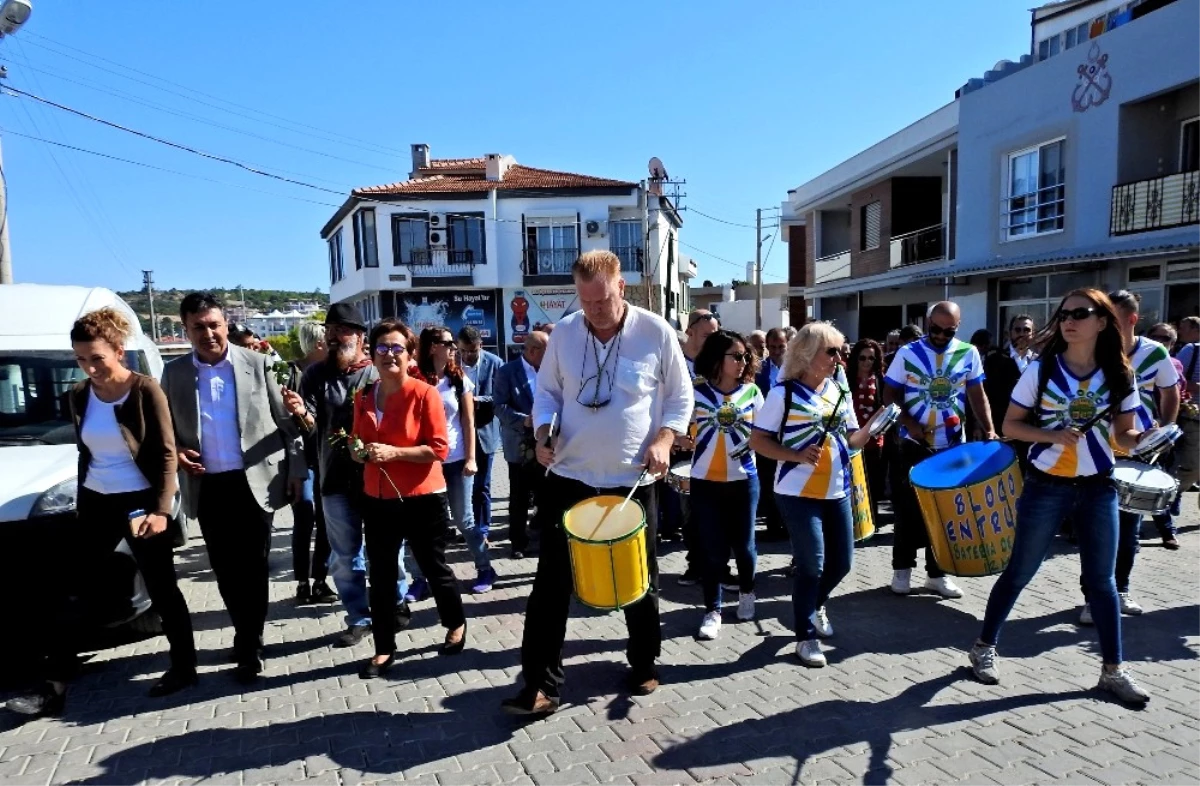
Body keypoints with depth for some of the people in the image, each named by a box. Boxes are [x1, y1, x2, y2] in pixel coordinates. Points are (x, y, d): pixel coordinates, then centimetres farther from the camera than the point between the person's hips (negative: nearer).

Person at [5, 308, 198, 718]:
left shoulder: (146, 390, -13)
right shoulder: (80, 395, 4)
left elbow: (166, 454, -14)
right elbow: (85, 454, 14)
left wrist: (161, 509, -21)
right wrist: (81, 503, 16)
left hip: (140, 502, -5)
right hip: (96, 503, 6)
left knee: (161, 588, 5)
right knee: (75, 594, 7)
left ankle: (183, 666, 20)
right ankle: (53, 687, 14)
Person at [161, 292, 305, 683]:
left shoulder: (257, 363, -2)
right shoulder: (174, 373, 5)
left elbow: (285, 420, 1)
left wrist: (297, 469, -1)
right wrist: (176, 451, -7)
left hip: (255, 481, -3)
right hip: (207, 487, 3)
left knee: (252, 568, 3)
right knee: (225, 570, 11)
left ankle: (248, 649, 15)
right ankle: (248, 638, 30)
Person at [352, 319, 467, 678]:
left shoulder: (425, 393, -12)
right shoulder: (363, 397, 5)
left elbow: (440, 448, -16)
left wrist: (394, 452, -23)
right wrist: (358, 451, -4)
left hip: (422, 498, -4)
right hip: (377, 499, 5)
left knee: (434, 567, 12)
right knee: (381, 575, 10)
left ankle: (456, 624, 37)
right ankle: (384, 649, 24)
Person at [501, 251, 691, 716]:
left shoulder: (656, 332, -6)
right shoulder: (564, 332, 0)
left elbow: (681, 396, 2)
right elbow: (547, 391, 9)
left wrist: (664, 439, -13)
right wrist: (544, 433, -9)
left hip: (631, 481, -1)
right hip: (568, 478, 1)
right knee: (551, 582, 1)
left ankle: (644, 666, 36)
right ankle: (542, 684, 12)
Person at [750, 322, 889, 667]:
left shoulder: (841, 392, 7)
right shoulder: (784, 393, -10)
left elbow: (852, 441, 11)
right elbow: (758, 441, -10)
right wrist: (796, 456, -22)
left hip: (837, 491, 6)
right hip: (798, 492, -6)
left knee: (842, 561, 13)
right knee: (812, 564, -3)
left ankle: (816, 603, 43)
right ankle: (806, 636, 14)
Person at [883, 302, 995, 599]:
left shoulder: (969, 354, 2)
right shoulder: (908, 353, -3)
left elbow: (977, 395, 5)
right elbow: (890, 394, -2)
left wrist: (989, 430, -8)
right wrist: (909, 423, -14)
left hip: (953, 444, 2)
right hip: (913, 443, -2)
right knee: (908, 509, 4)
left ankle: (937, 572, 20)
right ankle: (902, 567, 17)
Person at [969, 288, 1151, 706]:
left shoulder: (1120, 376, 0)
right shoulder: (1041, 369, -8)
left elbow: (1123, 435, 5)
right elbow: (1010, 425, -5)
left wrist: (1146, 439, -16)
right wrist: (1051, 435, -21)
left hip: (1099, 488, 3)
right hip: (1046, 486, -2)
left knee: (1101, 579, 10)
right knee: (1019, 572, 6)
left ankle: (1113, 670, 25)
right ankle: (984, 646, 23)